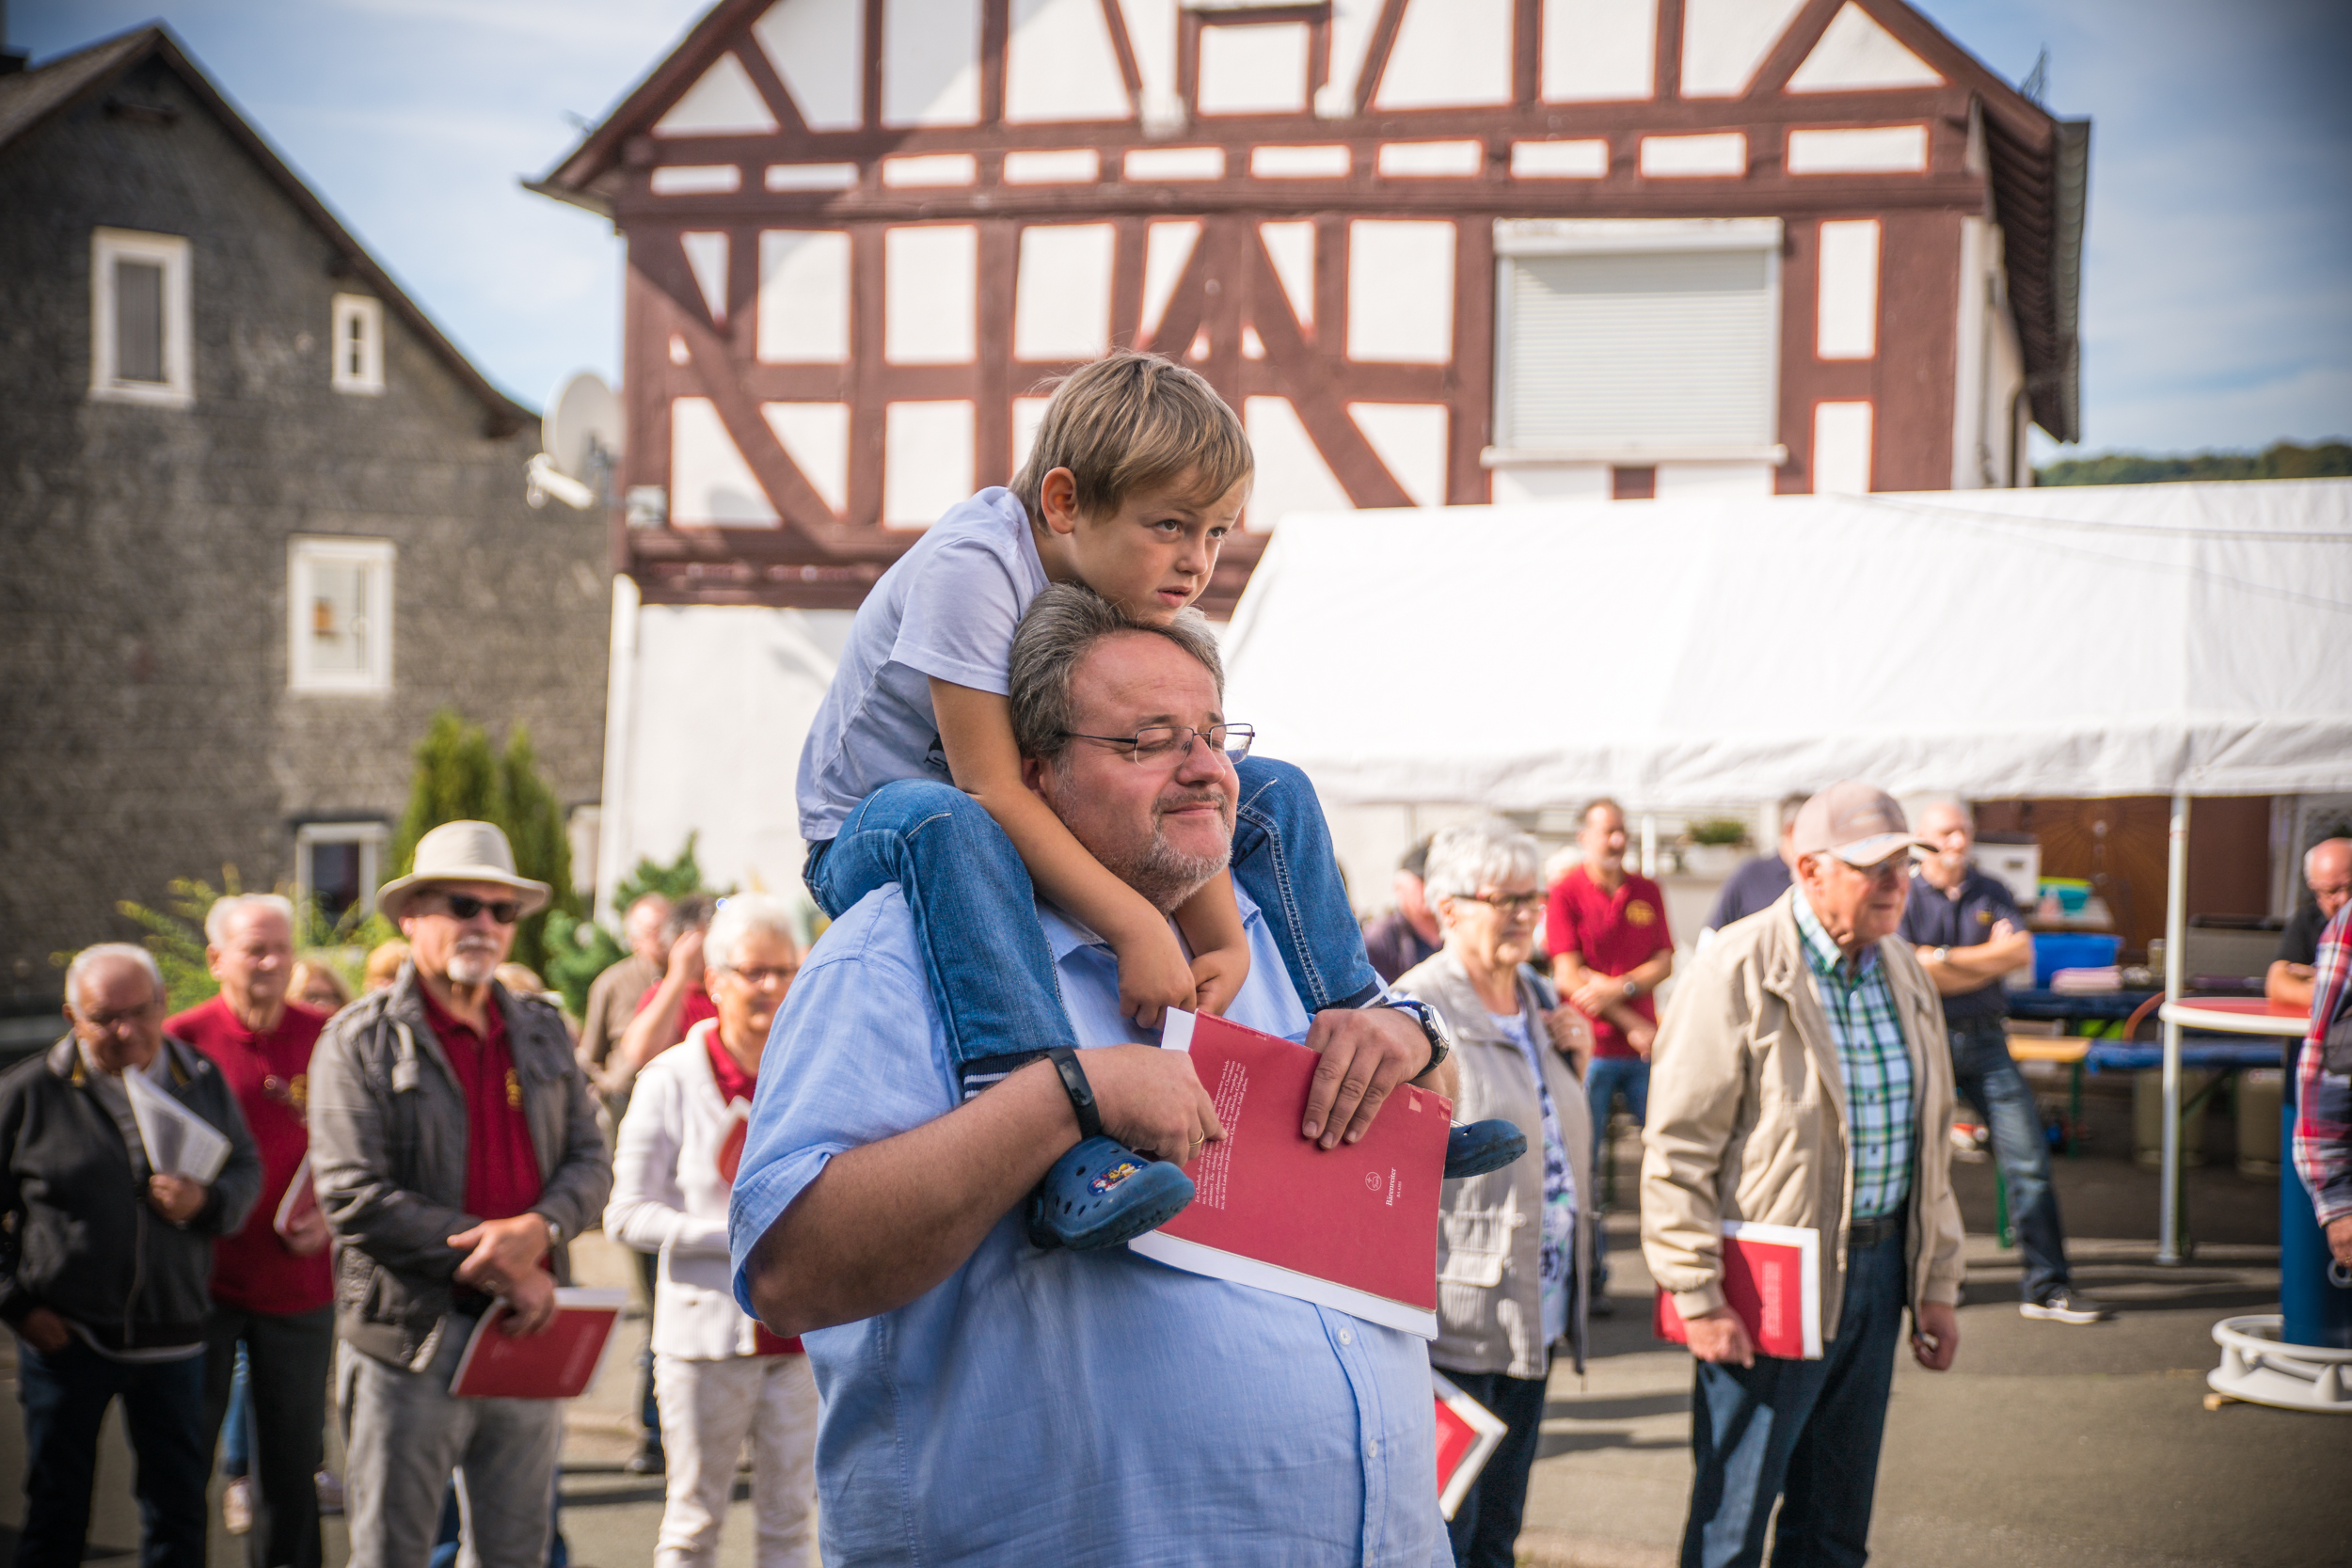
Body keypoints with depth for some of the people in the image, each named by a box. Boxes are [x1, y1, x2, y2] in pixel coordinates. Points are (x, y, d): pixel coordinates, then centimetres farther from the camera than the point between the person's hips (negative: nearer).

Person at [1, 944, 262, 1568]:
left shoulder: (202, 1081, 3)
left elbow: (246, 1169, 9)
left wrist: (206, 1202, -14)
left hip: (172, 1336, 2)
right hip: (64, 1336, -2)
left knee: (179, 1505, 11)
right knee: (56, 1511, 9)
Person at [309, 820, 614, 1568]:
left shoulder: (541, 1032, 13)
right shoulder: (361, 1041, -5)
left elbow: (591, 1160, 9)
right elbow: (354, 1198, -14)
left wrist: (540, 1228, -15)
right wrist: (502, 1271, -15)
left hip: (527, 1337, 5)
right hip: (411, 1342, -5)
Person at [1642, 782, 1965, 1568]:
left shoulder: (1904, 973, 10)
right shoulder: (1739, 972, -13)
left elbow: (1931, 1140, 18)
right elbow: (1677, 1149, -14)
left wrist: (1936, 1284, 15)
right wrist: (1697, 1296, -17)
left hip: (1876, 1265, 7)